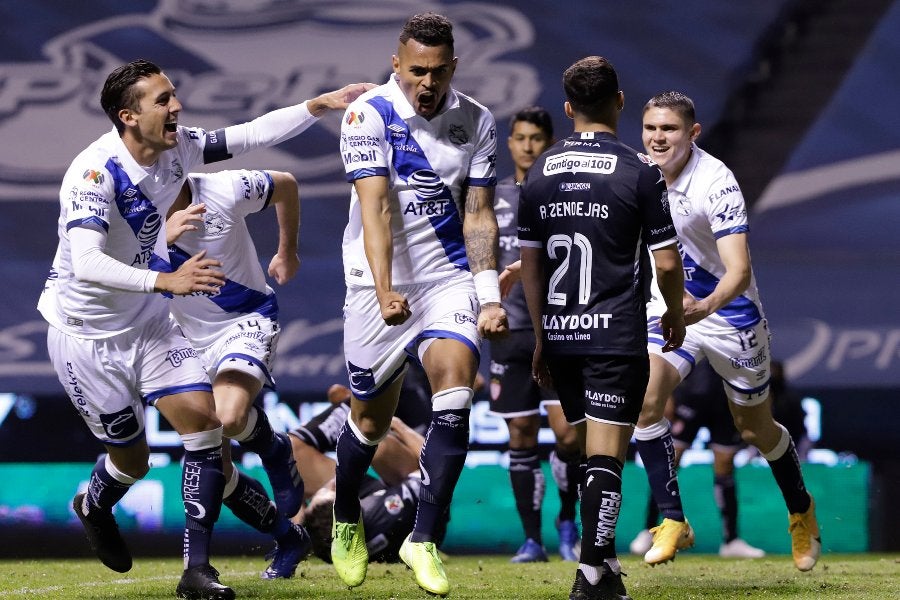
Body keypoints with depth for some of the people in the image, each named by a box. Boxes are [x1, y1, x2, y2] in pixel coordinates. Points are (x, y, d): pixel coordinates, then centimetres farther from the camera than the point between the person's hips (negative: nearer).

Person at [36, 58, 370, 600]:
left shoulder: (177, 149, -8)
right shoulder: (96, 171, -29)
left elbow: (252, 134, 5)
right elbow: (86, 263, -41)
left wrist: (322, 104, -3)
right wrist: (166, 280, -52)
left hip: (146, 321, 6)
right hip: (84, 332, -6)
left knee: (204, 419, -10)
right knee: (133, 457, 5)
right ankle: (94, 507, 42)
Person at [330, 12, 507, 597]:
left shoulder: (476, 122, 0)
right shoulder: (369, 115, -12)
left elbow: (479, 217, 3)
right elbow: (376, 209, -22)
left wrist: (490, 297, -9)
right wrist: (384, 292, -34)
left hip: (450, 279, 2)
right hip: (381, 285, -2)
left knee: (455, 393, -20)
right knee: (371, 417, 9)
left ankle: (424, 539, -14)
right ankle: (346, 521, 38)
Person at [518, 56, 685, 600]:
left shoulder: (540, 173, 6)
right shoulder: (639, 172, -8)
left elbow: (530, 263, 11)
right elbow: (667, 261, -5)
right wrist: (676, 313, 14)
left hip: (560, 334, 5)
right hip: (616, 335, -5)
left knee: (585, 448, 16)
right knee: (606, 457, -6)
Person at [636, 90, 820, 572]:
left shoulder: (716, 183, -27)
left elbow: (739, 269, -36)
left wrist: (704, 306, -54)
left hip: (728, 313, -4)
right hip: (670, 307, 4)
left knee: (757, 429, 10)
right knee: (644, 401, -19)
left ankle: (802, 514, 36)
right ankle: (672, 521, -8)